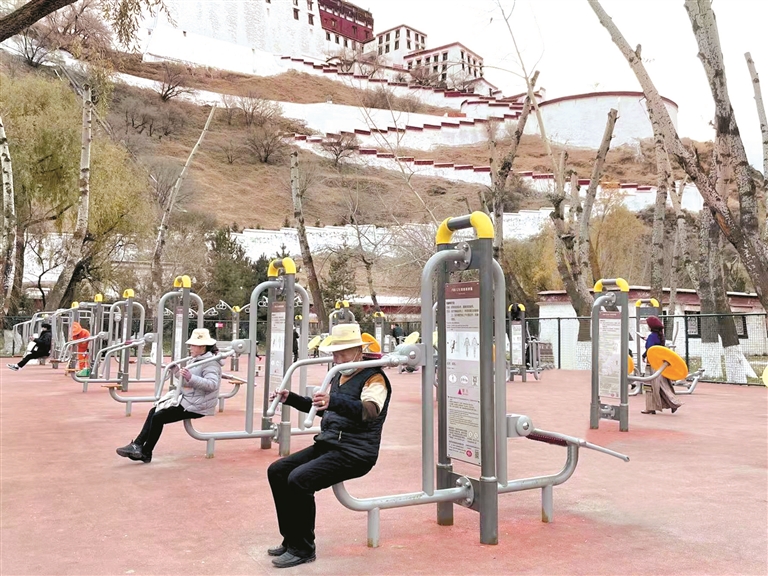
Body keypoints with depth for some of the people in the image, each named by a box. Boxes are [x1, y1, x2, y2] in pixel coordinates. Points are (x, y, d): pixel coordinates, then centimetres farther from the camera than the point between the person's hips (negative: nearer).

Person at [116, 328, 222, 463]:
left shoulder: (211, 363, -17)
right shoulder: (198, 360, 15)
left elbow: (212, 384, -32)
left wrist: (191, 378, -40)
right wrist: (177, 371, 14)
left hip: (195, 406, -10)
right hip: (187, 400, 10)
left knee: (158, 417, -11)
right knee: (154, 412, 6)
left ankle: (145, 453, 3)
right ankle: (137, 445, 7)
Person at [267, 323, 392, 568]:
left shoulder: (374, 378, -12)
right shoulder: (339, 376, 15)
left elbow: (369, 410, -33)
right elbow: (325, 408, 29)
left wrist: (334, 401, -48)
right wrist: (291, 398, 20)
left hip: (354, 453, -9)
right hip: (327, 445, 9)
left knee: (299, 479, -25)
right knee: (277, 471, 2)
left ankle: (303, 549, -7)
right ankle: (291, 539, 11)